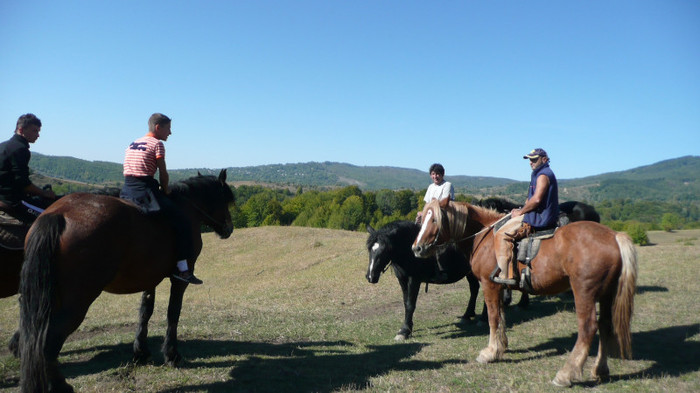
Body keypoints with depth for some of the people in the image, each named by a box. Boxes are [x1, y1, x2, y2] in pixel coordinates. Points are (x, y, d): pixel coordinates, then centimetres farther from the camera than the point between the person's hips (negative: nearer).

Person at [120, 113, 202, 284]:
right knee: (182, 223, -6)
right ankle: (183, 269, -9)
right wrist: (165, 190, 10)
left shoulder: (132, 144, 21)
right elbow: (163, 173, -6)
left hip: (126, 191, 8)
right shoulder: (157, 144, -2)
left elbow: (128, 170, 21)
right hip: (144, 191, -8)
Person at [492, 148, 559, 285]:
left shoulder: (543, 175, -12)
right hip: (541, 217, 11)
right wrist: (521, 210, 9)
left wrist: (520, 212, -12)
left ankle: (505, 275, -21)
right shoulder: (542, 174, 21)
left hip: (538, 218, -11)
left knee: (501, 234, -16)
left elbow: (536, 199, -23)